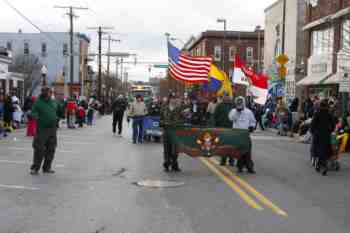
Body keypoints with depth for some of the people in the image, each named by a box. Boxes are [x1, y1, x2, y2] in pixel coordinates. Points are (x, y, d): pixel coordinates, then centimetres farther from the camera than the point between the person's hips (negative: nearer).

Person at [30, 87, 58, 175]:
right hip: (42, 129, -5)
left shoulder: (54, 102, 11)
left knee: (51, 149, 9)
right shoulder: (38, 102, -4)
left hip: (52, 129, 5)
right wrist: (35, 116, -26)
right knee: (39, 149, -7)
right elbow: (33, 112, -7)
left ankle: (47, 167, 20)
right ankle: (35, 168, 3)